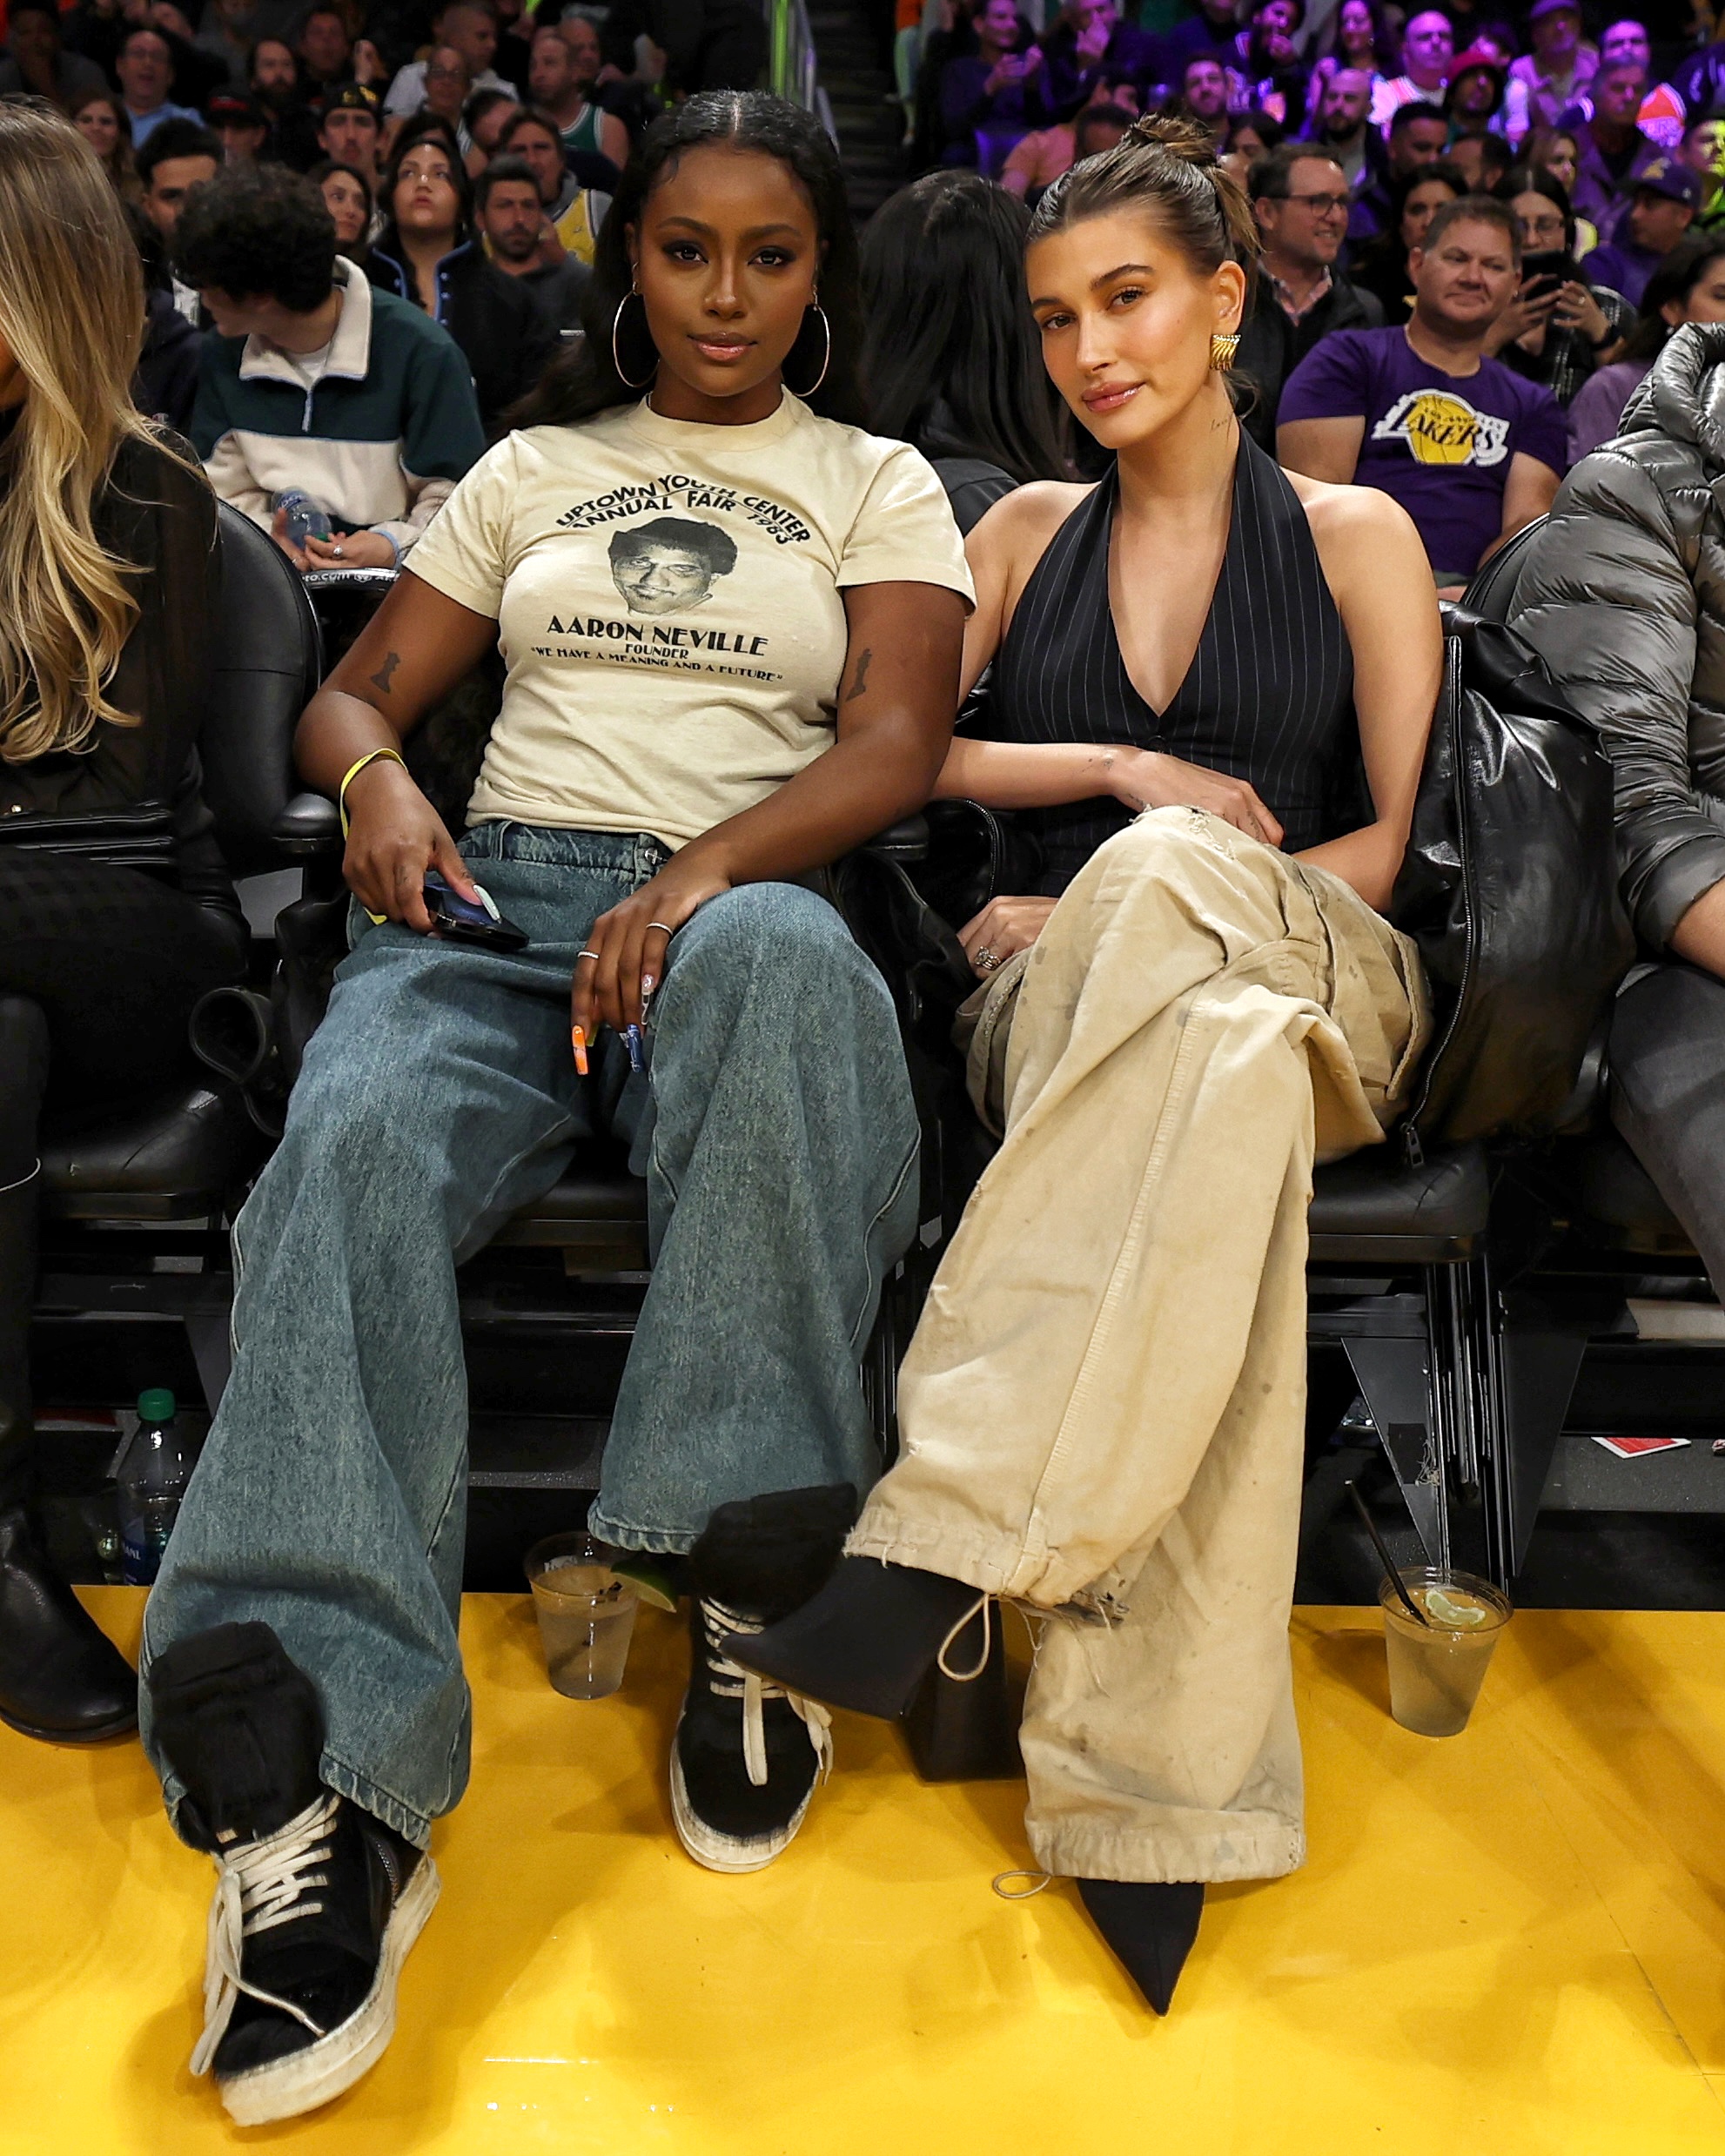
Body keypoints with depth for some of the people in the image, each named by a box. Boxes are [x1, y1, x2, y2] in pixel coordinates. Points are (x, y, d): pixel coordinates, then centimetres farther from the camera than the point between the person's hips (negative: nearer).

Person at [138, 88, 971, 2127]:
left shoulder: (880, 487, 19)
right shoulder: (531, 470, 27)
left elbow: (897, 744, 2)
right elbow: (349, 694, 22)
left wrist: (704, 870, -18)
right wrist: (377, 776, -4)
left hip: (739, 896, -1)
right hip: (494, 892, 2)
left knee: (788, 956, -41)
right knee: (356, 1136, -33)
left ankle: (752, 1597, -35)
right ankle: (319, 1781, -38)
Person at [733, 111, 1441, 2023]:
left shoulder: (1355, 535, 18)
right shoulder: (1028, 532, 25)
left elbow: (1414, 837, 7)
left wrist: (1138, 888, -7)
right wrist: (1127, 767, -2)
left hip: (1314, 986, -1)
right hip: (1061, 980, 1)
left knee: (1162, 877, -40)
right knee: (1215, 1069, -40)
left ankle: (950, 1530, -48)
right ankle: (1158, 1786, -46)